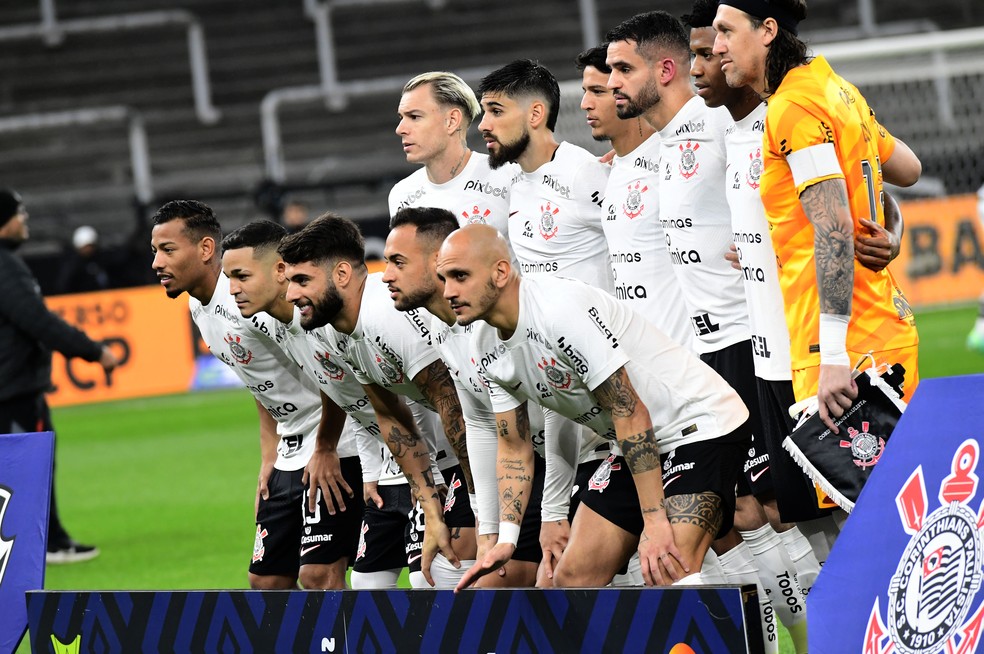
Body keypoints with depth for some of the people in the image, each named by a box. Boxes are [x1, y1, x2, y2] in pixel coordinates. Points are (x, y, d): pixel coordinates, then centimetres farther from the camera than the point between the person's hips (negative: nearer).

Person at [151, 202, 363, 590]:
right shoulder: (199, 304, 8)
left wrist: (325, 451, -18)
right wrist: (270, 457, 13)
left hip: (336, 445, -10)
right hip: (291, 453, 10)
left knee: (318, 573, -17)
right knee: (267, 581, 9)